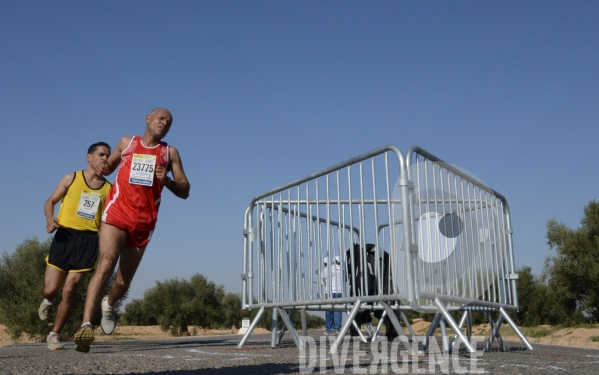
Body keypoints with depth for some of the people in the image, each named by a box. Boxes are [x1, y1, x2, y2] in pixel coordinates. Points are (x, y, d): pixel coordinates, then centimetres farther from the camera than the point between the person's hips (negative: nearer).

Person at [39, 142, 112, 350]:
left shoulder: (109, 189, 9)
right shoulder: (71, 178, 5)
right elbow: (50, 202, 10)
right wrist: (50, 220, -9)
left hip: (88, 241, 1)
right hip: (65, 236, -1)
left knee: (69, 290, -4)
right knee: (50, 289, -3)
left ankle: (54, 334, 13)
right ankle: (48, 301, 36)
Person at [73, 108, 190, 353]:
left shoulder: (170, 153, 10)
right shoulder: (126, 143, 12)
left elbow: (184, 192, 5)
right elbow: (109, 165, 31)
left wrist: (167, 181, -12)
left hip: (144, 222, 2)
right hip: (117, 214, -1)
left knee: (124, 280, 10)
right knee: (106, 264, -24)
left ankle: (108, 304, 44)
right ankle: (86, 325, -30)